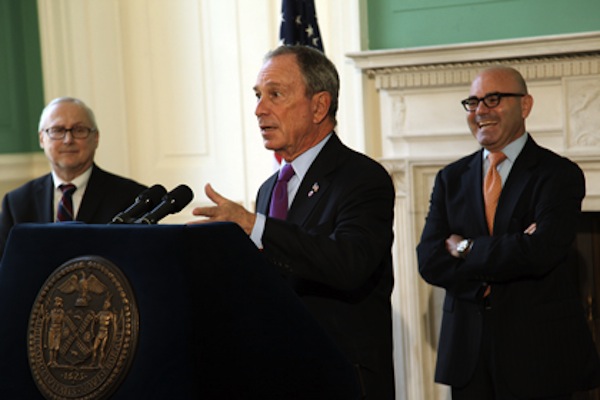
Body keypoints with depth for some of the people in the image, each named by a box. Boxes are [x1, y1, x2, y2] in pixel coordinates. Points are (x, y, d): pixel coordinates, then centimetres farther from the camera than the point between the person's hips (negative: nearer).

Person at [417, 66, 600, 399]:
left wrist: (466, 249, -10)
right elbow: (429, 261, -2)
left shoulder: (559, 174, -5)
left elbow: (540, 252, -20)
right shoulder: (451, 178, 8)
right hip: (467, 351, 4)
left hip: (538, 352, -3)